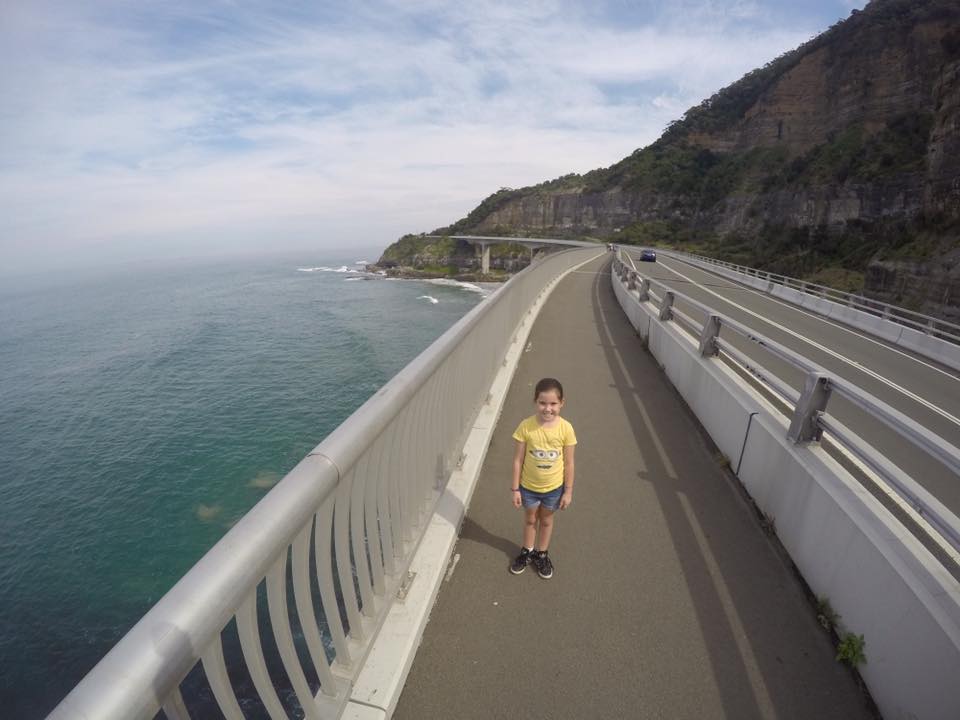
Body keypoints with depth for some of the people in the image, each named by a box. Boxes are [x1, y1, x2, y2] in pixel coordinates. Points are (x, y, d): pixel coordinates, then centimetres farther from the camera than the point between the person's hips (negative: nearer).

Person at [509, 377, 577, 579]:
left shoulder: (566, 428, -19)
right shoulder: (526, 426, -22)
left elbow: (568, 463, -8)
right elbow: (518, 460, -12)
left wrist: (568, 491, -3)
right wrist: (515, 488, -7)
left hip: (553, 487, 1)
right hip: (528, 486, 0)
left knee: (546, 520, 24)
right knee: (530, 519, 23)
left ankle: (541, 554, 48)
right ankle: (527, 551, 48)